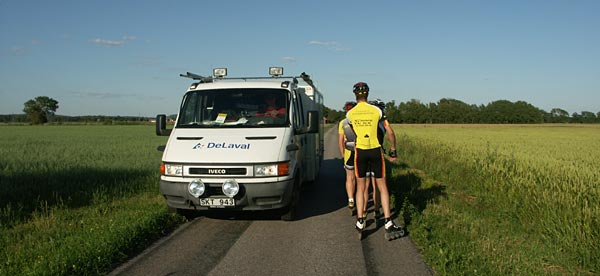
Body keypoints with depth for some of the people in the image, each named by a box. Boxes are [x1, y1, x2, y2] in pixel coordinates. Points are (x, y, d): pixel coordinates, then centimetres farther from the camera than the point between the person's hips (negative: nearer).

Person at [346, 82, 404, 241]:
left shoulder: (350, 114, -2)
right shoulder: (377, 111, -3)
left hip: (360, 151, 1)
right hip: (375, 151, -1)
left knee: (360, 188, 11)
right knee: (382, 187, 5)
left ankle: (360, 223, 7)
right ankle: (388, 225, 2)